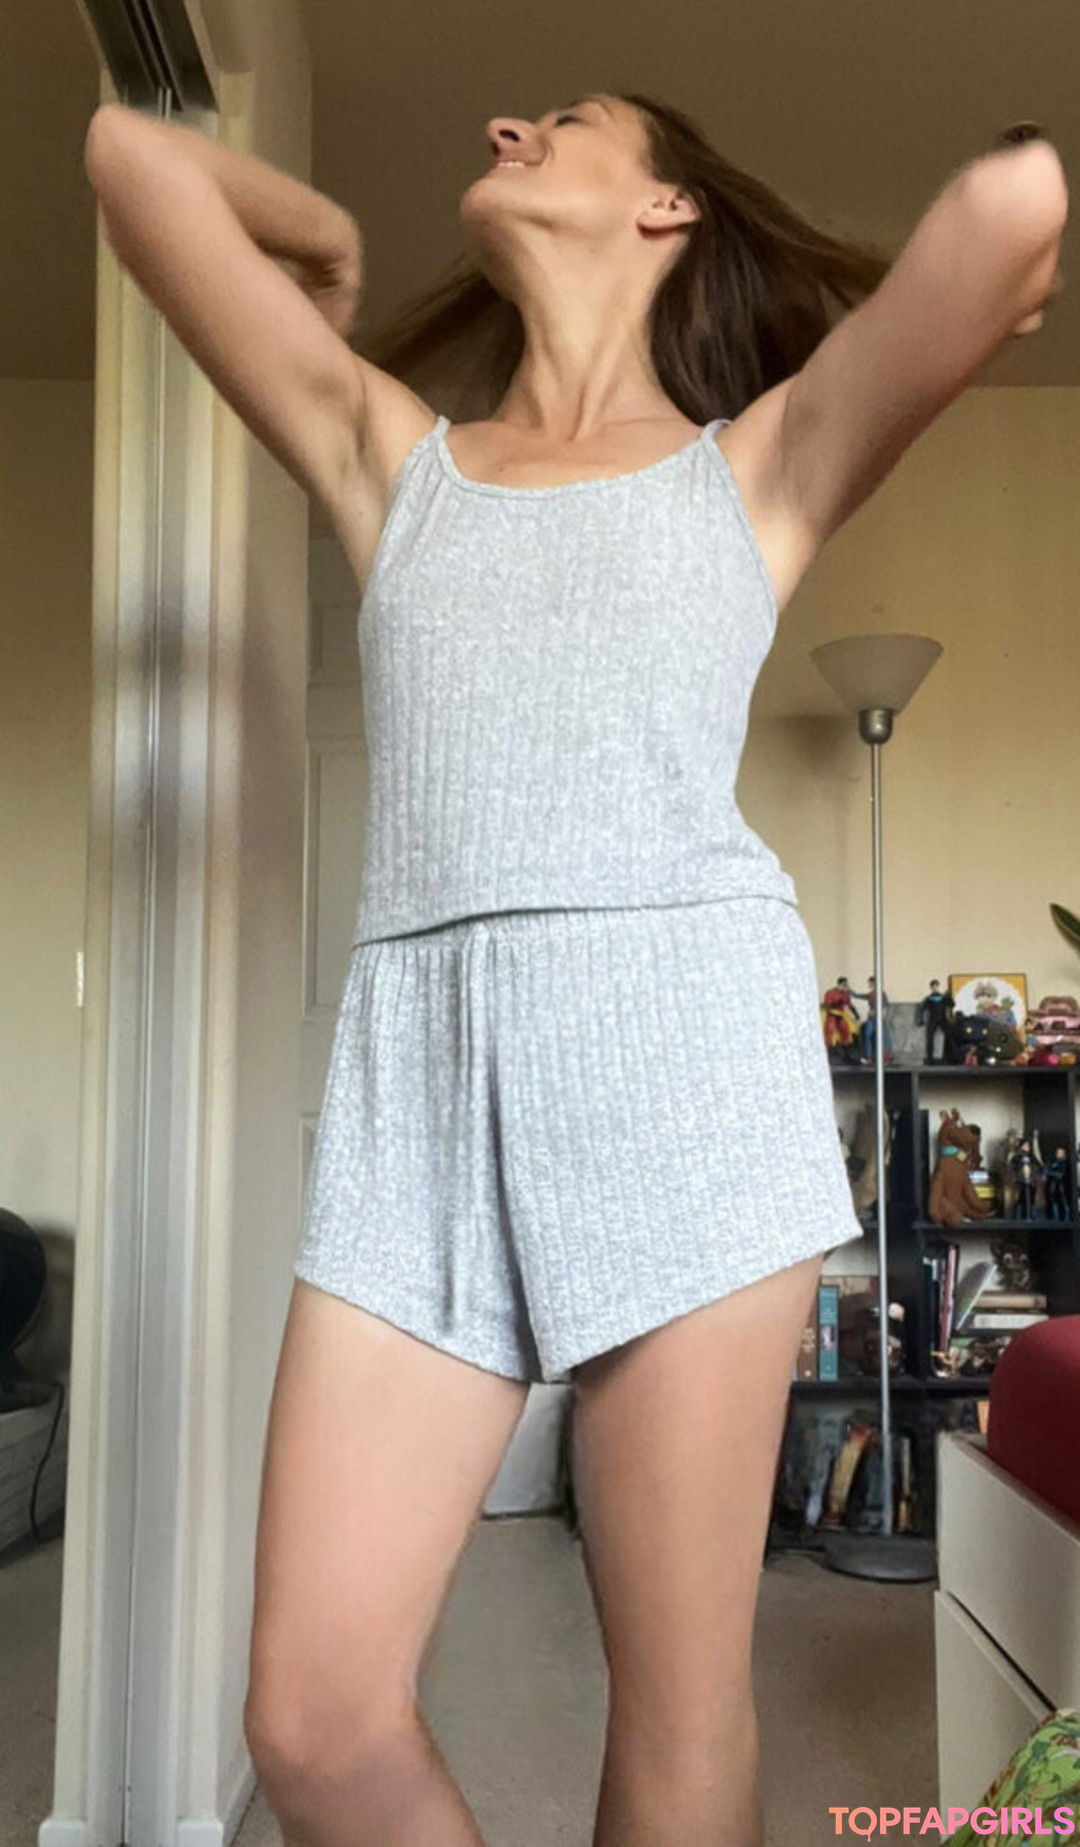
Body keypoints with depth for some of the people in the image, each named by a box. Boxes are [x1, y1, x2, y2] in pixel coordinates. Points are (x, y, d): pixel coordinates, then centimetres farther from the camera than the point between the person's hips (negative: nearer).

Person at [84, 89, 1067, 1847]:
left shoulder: (760, 458, 13)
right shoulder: (387, 457, 21)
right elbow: (134, 156, 22)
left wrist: (939, 310, 19)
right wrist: (330, 248, 37)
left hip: (688, 1040, -2)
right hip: (421, 1063, 3)